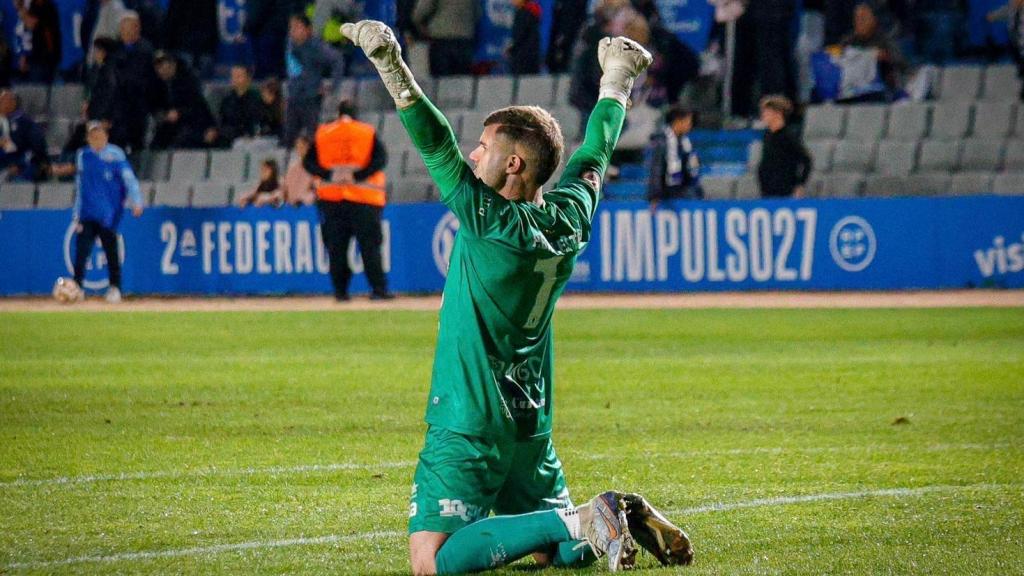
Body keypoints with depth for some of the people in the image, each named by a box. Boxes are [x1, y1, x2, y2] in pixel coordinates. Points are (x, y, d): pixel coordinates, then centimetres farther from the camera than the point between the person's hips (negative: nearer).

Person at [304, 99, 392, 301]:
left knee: (336, 246, 6)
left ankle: (340, 290, 1)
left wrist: (328, 175, -7)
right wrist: (358, 175, -12)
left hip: (330, 199, 2)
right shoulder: (368, 133, 2)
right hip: (364, 200, -2)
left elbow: (308, 162, 3)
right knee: (369, 244, 0)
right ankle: (378, 288, -8)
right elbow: (380, 158, -9)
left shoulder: (322, 134, 8)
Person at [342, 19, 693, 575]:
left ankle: (582, 521, -21)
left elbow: (437, 145, -21)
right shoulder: (567, 221, 3)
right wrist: (617, 77, 33)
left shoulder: (490, 223, -16)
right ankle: (622, 516, -4)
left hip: (469, 426, -8)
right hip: (531, 425, 8)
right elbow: (592, 157, 19)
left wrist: (391, 66, -22)